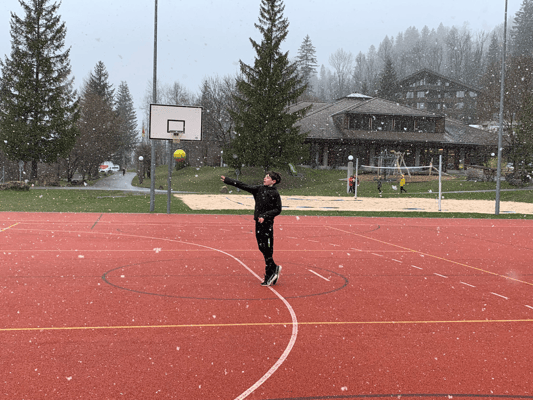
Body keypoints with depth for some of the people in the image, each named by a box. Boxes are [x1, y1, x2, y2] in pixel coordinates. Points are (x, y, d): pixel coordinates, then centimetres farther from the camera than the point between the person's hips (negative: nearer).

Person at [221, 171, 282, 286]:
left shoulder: (275, 194, -7)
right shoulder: (259, 189, 8)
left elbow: (278, 210, -6)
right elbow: (243, 186, 8)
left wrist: (265, 216, -16)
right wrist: (227, 180, 6)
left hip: (267, 223, -6)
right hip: (258, 222, 6)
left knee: (267, 250, -5)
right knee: (262, 248, 9)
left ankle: (269, 275, 4)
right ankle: (274, 268, 23)